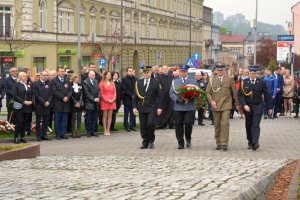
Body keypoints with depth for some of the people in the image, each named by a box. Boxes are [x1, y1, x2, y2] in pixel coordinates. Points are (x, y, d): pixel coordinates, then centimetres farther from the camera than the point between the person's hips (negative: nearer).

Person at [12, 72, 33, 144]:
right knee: (19, 122, -9)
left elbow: (32, 94, 14)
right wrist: (23, 101, -13)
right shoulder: (16, 85, 1)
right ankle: (16, 137, -3)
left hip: (28, 107, 4)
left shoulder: (29, 85, 14)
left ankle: (22, 137, 10)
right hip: (19, 107, -4)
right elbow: (14, 95, -7)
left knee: (24, 123, 5)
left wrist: (31, 101, -5)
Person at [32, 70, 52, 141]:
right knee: (38, 121, 1)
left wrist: (48, 102, -9)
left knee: (46, 121, 5)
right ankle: (38, 135, 5)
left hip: (47, 105, 4)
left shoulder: (48, 83, 12)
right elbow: (36, 95, -9)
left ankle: (44, 135, 11)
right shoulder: (36, 84, -3)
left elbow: (51, 94, 8)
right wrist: (44, 102, -14)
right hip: (39, 106, -4)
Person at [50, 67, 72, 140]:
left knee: (64, 120, 4)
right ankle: (58, 134, 3)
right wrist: (63, 97, -15)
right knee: (57, 120, -1)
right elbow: (54, 92, -10)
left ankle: (63, 133, 9)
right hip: (57, 104, -4)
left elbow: (70, 91, 9)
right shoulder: (54, 81, 0)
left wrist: (67, 97, -10)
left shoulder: (67, 81, 16)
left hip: (66, 103, 4)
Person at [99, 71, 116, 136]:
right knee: (105, 115, -2)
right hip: (104, 101, -4)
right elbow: (101, 94, -5)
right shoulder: (102, 83, -2)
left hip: (112, 101, 4)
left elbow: (114, 92, 11)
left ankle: (108, 130, 6)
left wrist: (113, 99, -5)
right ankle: (105, 130, 1)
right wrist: (107, 100, -13)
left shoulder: (112, 83, 13)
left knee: (110, 116, 3)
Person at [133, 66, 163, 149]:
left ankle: (151, 141, 3)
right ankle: (145, 143, 13)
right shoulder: (138, 83, 9)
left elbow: (160, 96, 2)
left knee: (150, 124, -15)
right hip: (142, 108, 3)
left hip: (152, 108, -3)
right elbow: (135, 96, 10)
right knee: (143, 126, 3)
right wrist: (134, 106, 1)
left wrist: (159, 107, -5)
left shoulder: (155, 82, 2)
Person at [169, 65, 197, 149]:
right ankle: (180, 143, 9)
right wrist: (178, 99, -12)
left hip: (189, 107, -1)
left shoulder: (193, 81, 10)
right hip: (178, 107, 1)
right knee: (178, 125, 0)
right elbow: (171, 93, 6)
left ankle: (188, 139, 11)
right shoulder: (175, 82, 12)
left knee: (188, 123, -12)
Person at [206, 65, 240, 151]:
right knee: (217, 125, 6)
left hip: (226, 105, -2)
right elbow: (208, 92, 7)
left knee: (225, 124, -14)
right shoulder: (212, 80, 6)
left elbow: (234, 92, 11)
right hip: (215, 106, 2)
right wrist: (211, 101, -10)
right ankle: (218, 143, 17)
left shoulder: (229, 79, 5)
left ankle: (224, 143, -13)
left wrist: (237, 104, 13)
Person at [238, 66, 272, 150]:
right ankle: (250, 142, 23)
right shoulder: (244, 82, 0)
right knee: (248, 126, 10)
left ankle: (255, 143, -21)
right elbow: (240, 95, -3)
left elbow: (267, 95, 4)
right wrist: (244, 105, -17)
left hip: (258, 107, -2)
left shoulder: (261, 82, -1)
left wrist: (270, 107, 5)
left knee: (255, 125, -14)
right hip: (247, 107, 2)